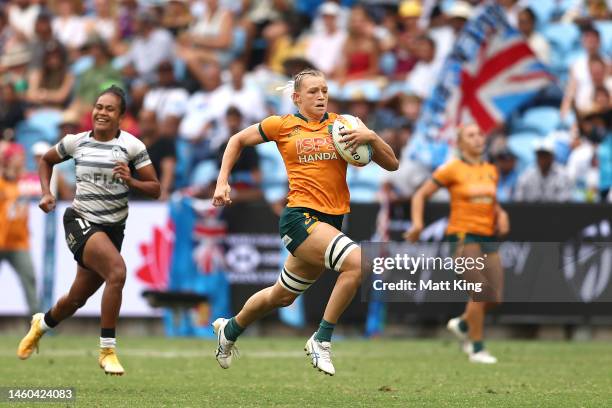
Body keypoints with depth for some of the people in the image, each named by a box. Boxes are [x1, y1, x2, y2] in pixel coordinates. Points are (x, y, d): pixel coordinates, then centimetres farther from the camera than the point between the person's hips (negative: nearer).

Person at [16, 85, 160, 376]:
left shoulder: (131, 145, -4)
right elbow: (46, 160, 20)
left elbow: (155, 189, -4)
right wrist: (46, 193, 6)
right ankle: (107, 350, -21)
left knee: (77, 299, 13)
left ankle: (42, 324, 49)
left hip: (113, 228, 2)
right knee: (117, 270, -29)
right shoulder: (76, 142, 0)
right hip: (80, 221, -2)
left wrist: (130, 181, -22)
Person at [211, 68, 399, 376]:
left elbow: (391, 164, 7)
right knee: (357, 262, -28)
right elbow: (238, 140, 18)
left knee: (282, 296, 19)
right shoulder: (282, 125, 2)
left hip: (331, 221, 5)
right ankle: (322, 340, -16)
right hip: (300, 216, -5)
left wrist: (371, 137, -11)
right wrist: (222, 182, 10)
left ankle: (229, 330, 45)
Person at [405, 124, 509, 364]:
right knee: (481, 291, -16)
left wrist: (501, 215, 8)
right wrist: (417, 223, -11)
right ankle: (476, 348, -2)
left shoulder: (491, 171, 13)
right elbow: (421, 195, 1)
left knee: (495, 298, -3)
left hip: (487, 237, 6)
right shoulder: (452, 169, -3)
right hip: (463, 235, -6)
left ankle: (462, 325, 26)